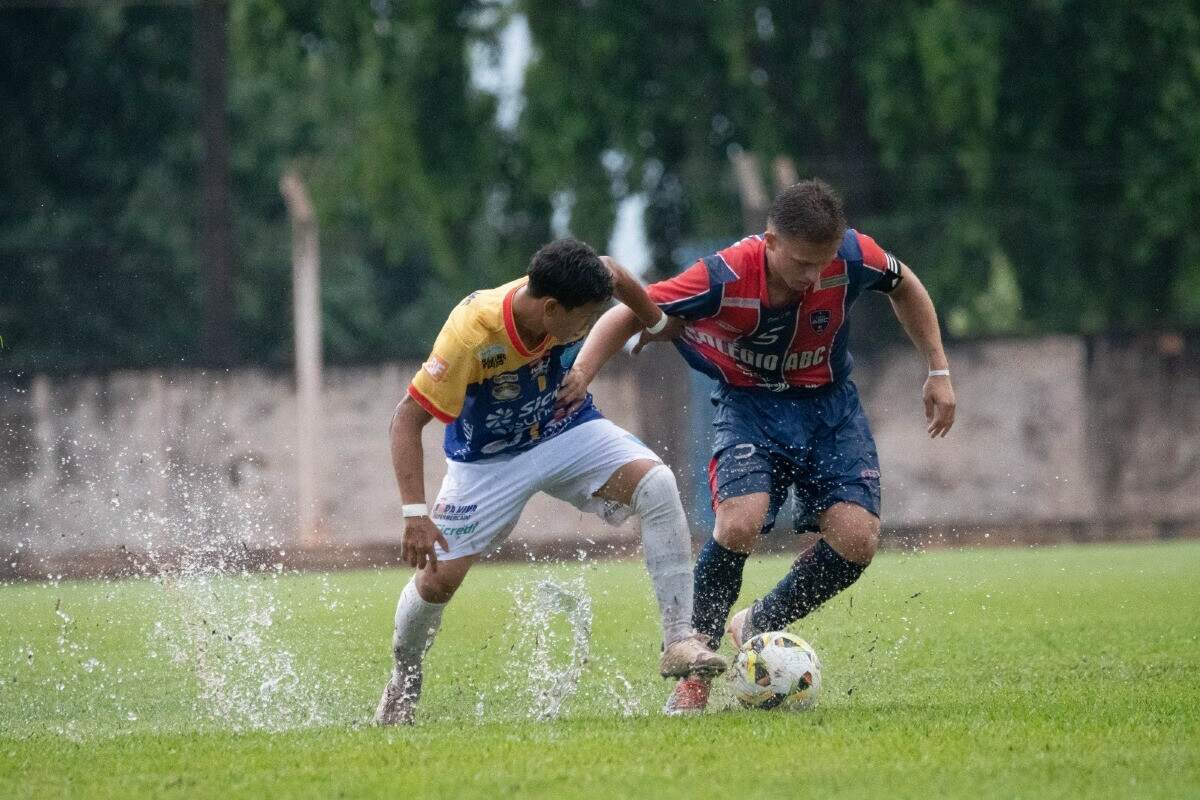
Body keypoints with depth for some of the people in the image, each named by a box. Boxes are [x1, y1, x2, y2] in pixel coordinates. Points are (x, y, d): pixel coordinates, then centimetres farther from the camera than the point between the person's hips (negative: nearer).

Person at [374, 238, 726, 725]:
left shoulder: (575, 293, -25)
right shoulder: (473, 333, -36)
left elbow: (613, 274, 3)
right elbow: (408, 417, -31)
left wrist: (659, 325, 16)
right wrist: (416, 515, -37)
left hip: (568, 431, 3)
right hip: (488, 458, -3)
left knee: (657, 484, -24)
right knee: (437, 579, -8)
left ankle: (679, 641, -20)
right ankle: (403, 681, 25)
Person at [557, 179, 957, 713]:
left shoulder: (853, 257, -21)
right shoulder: (725, 279, -28)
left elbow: (905, 287, 4)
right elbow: (627, 315, -17)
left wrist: (939, 372, 4)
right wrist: (581, 374, -33)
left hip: (829, 404, 3)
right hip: (749, 404, -3)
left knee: (856, 541, -16)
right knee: (740, 525, -29)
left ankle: (758, 628, 10)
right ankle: (694, 673, -12)